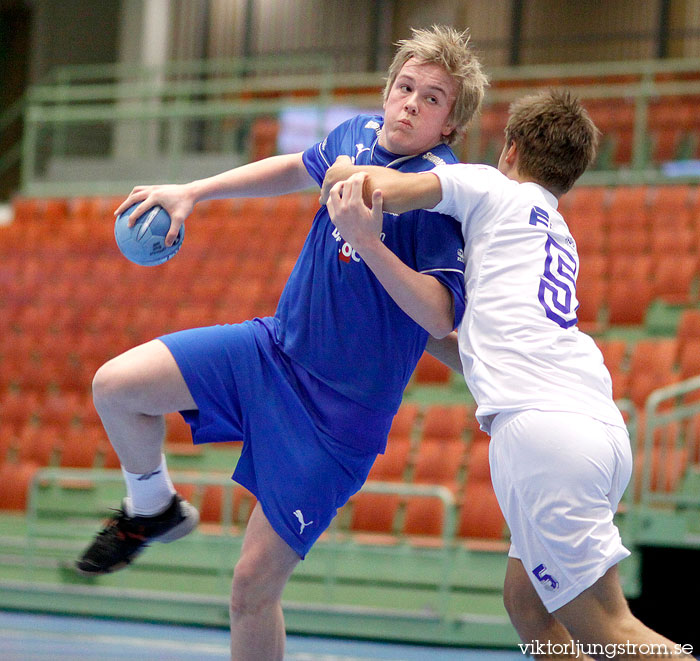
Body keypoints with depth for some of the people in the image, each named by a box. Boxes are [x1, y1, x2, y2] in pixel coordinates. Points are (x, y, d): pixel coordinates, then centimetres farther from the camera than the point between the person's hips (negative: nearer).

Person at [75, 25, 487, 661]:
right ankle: (154, 509, 24)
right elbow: (299, 168, 23)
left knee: (253, 587, -7)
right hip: (277, 345, 7)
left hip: (335, 408, -7)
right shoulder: (358, 134, 0)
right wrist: (192, 192, 18)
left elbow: (441, 317, -28)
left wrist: (369, 244, -39)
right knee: (115, 385, -4)